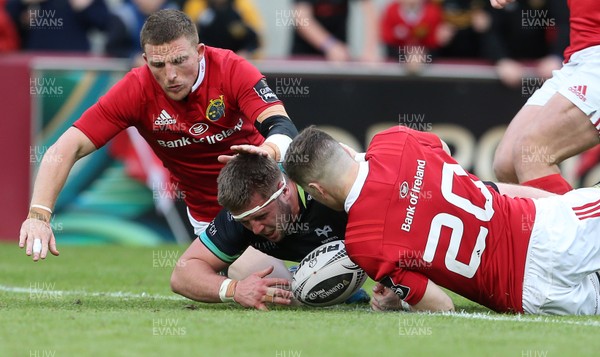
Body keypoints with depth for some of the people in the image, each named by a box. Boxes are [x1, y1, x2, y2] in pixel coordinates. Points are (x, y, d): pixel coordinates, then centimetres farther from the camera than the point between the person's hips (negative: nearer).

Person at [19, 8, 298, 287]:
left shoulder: (231, 69, -19)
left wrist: (269, 151, -56)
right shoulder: (137, 90, -18)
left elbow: (282, 127, -31)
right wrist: (38, 215, -35)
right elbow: (66, 149, -21)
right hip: (206, 210, 0)